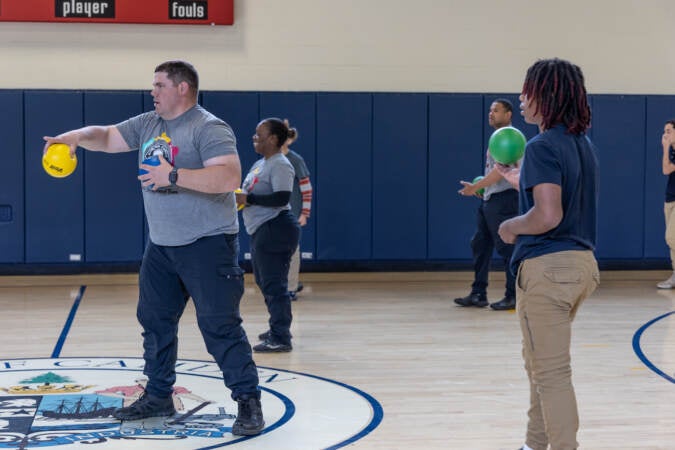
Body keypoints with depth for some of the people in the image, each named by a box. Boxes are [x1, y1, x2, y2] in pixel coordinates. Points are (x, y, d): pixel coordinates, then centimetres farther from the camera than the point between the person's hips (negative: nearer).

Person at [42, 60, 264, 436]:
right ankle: (158, 397, 27)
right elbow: (107, 138, 15)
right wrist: (78, 136, -6)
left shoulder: (210, 129, -14)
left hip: (208, 245, -8)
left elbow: (229, 178, -26)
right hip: (161, 246, 8)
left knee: (219, 325, -8)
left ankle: (249, 403, -1)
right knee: (155, 320, 14)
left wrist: (174, 176, -28)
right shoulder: (147, 125, 11)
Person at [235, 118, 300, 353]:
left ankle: (280, 338, -6)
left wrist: (248, 198, -22)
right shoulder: (260, 164, 16)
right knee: (263, 281, 19)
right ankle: (277, 329, 31)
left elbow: (281, 198, -26)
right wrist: (239, 197, 8)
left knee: (273, 284, -9)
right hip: (261, 230, 11)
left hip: (275, 229, -11)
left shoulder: (280, 165, -15)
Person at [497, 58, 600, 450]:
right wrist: (520, 180, 24)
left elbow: (548, 216, -25)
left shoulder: (543, 147, -17)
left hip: (548, 266, -10)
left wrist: (510, 227, -7)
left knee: (551, 372, -3)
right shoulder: (584, 145, 11)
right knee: (539, 360, 23)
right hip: (582, 261, 10)